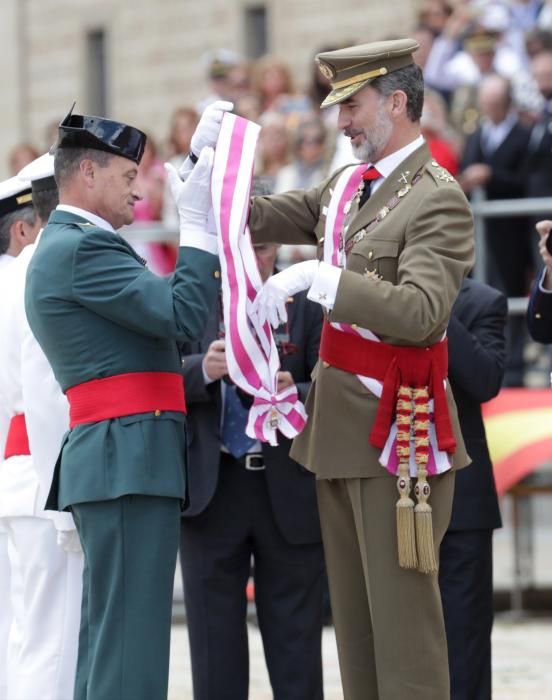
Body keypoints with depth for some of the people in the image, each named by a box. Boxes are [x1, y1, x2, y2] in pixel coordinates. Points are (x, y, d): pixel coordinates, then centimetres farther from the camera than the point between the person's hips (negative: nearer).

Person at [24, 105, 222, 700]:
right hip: (128, 459, -11)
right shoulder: (82, 248, -12)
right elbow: (183, 317, -18)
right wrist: (197, 224, -12)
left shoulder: (62, 248, 21)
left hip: (113, 461, 11)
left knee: (105, 642, 11)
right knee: (130, 649, -13)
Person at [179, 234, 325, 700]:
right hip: (212, 487, 2)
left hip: (290, 491, -1)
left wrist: (294, 395, -27)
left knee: (295, 643, 2)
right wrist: (203, 369, -24)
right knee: (214, 642, 4)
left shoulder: (310, 303, 1)